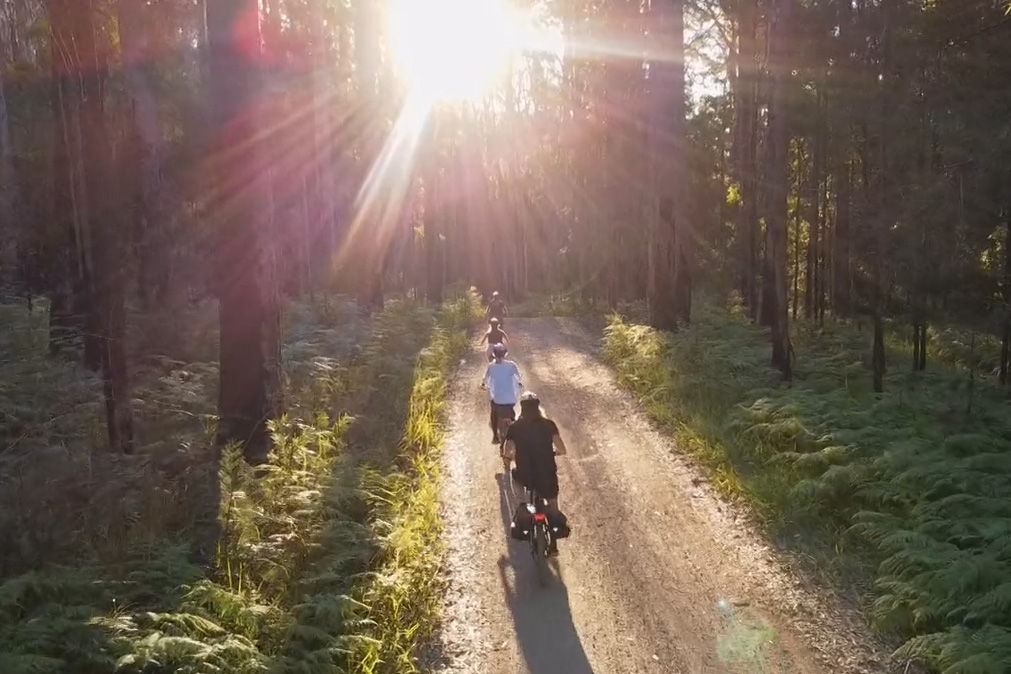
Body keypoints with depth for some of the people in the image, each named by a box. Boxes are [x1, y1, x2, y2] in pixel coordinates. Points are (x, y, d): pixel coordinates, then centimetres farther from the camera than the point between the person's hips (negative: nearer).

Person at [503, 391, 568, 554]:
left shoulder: (515, 427, -7)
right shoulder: (548, 424, -7)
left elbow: (507, 453, -12)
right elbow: (562, 450, -11)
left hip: (525, 476, 0)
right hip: (547, 475, 0)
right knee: (552, 506, 20)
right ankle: (553, 544, 20)